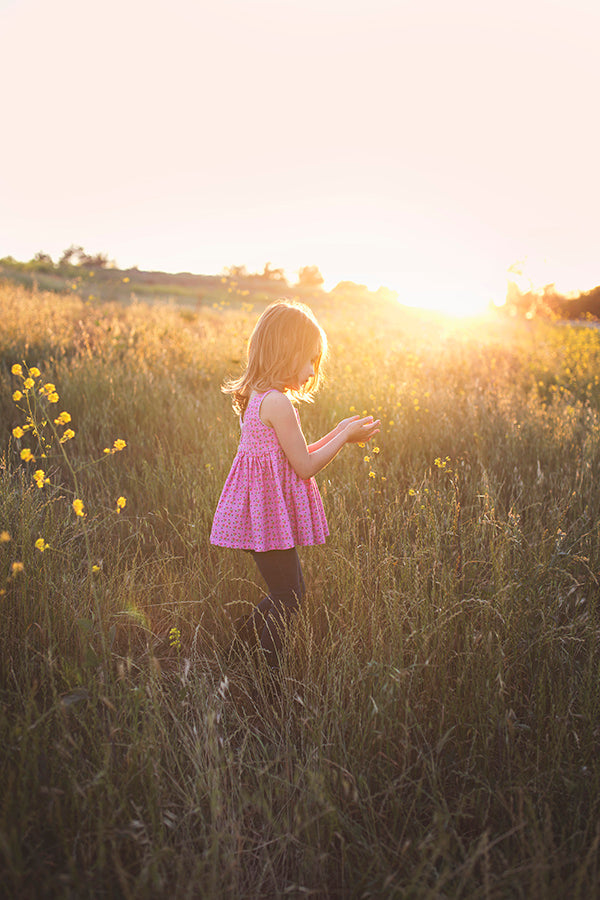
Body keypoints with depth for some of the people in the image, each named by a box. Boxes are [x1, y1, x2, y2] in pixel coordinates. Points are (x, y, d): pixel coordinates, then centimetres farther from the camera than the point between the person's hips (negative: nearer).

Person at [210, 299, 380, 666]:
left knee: (290, 592, 19)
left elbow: (294, 457, 16)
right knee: (288, 598, 3)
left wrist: (338, 433, 14)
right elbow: (305, 467, -16)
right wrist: (345, 437, -6)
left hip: (264, 512, 10)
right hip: (270, 515, -10)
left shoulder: (258, 398, 11)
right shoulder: (278, 403, -20)